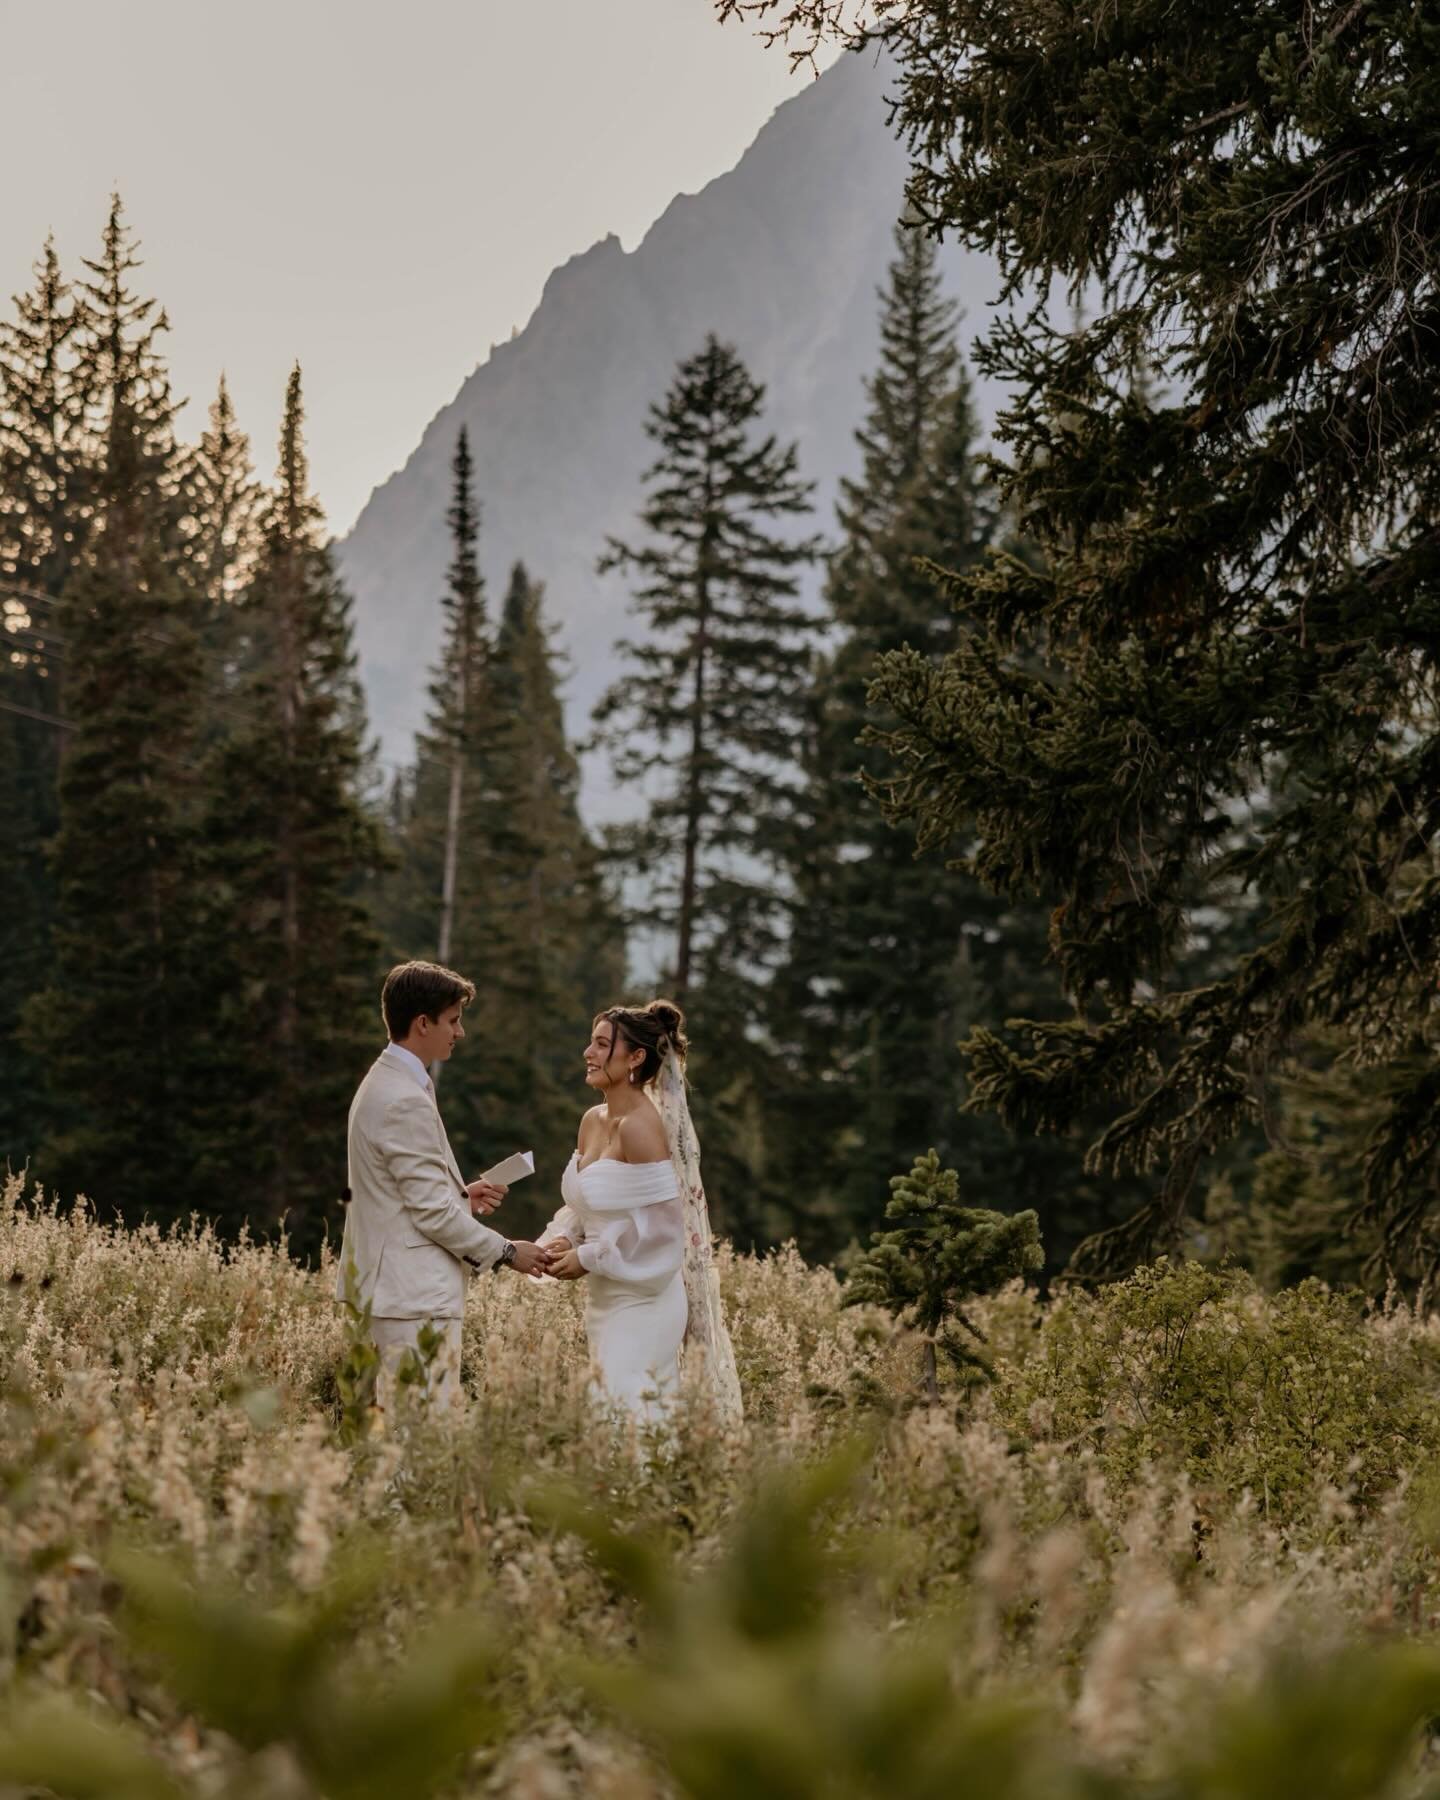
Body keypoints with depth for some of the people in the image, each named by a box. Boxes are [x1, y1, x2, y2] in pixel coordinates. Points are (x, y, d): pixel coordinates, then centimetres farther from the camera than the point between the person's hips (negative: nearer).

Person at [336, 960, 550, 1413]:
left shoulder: (383, 1085, 15)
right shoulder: (406, 1101, -17)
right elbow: (432, 1212, -17)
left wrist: (460, 1196, 12)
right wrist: (507, 1253, -7)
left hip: (390, 1289, 11)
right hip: (415, 1296, -11)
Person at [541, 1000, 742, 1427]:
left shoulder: (641, 1125, -16)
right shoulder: (592, 1121, 9)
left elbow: (661, 1226, -18)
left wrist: (589, 1259, -14)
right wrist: (564, 1239, 0)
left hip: (642, 1301, -9)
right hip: (605, 1299, 9)